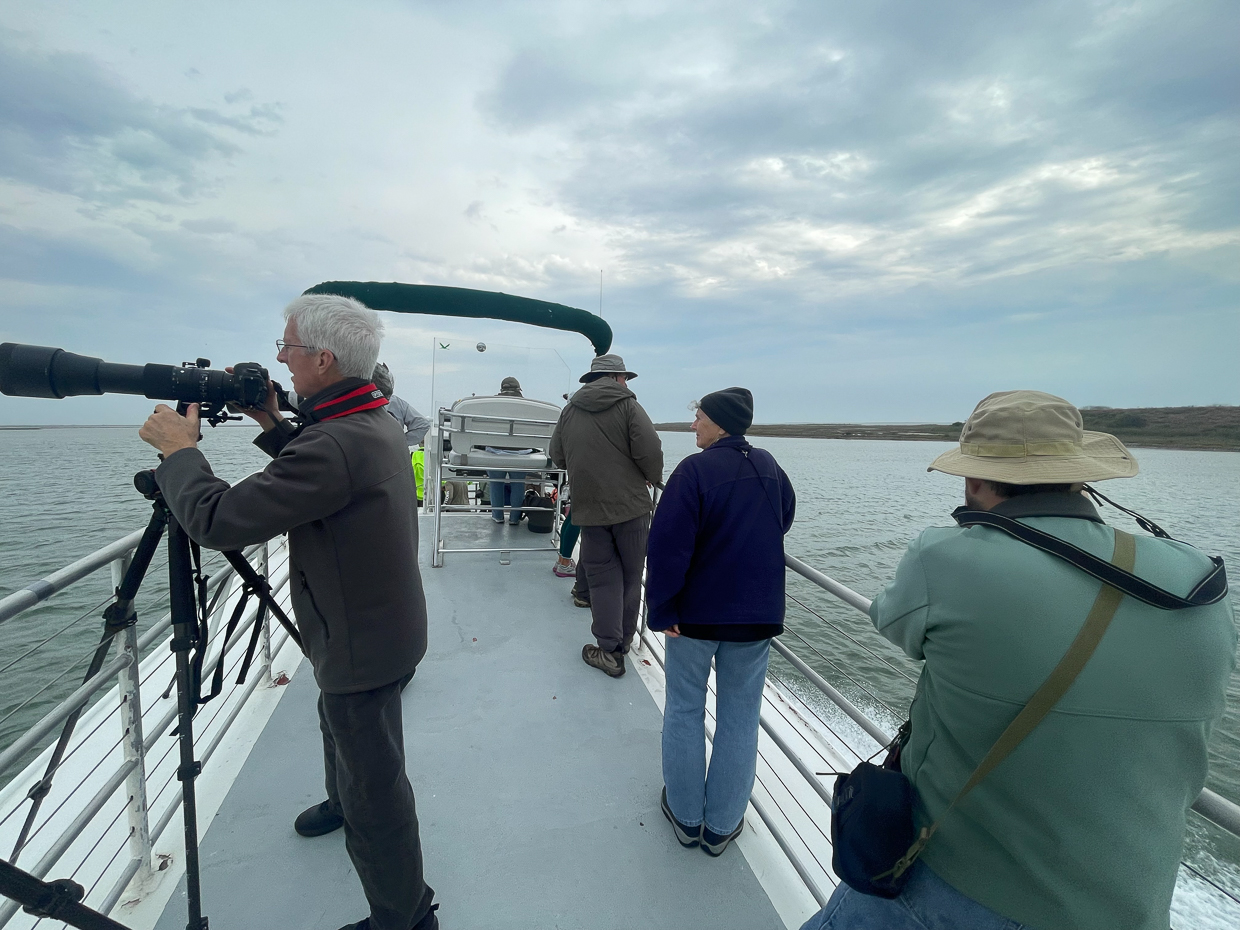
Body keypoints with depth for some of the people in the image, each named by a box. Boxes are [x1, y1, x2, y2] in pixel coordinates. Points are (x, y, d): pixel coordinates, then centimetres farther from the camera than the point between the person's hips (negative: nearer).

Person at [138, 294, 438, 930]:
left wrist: (177, 449, -11)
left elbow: (218, 520, -28)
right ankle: (342, 804, 64)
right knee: (339, 727, 36)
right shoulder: (377, 421, 0)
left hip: (363, 649, -10)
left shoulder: (335, 442, -32)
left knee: (376, 793, 9)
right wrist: (273, 427, 7)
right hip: (377, 631, 10)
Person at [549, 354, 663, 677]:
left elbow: (557, 457, 11)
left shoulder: (569, 410, 7)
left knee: (602, 577, 9)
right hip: (630, 505, -2)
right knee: (630, 575, 13)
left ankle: (609, 650, 9)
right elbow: (650, 450, -16)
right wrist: (653, 478, 3)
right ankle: (623, 640, 26)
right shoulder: (627, 405, -6)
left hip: (589, 507, 3)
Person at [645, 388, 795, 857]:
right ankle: (722, 825, 29)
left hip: (696, 612, -4)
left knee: (684, 711, 16)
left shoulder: (695, 470, -19)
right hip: (758, 614, 4)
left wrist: (661, 609, -14)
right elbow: (783, 521, 16)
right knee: (740, 717, 15)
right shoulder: (769, 466, -1)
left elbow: (668, 546, -23)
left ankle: (685, 815, 31)